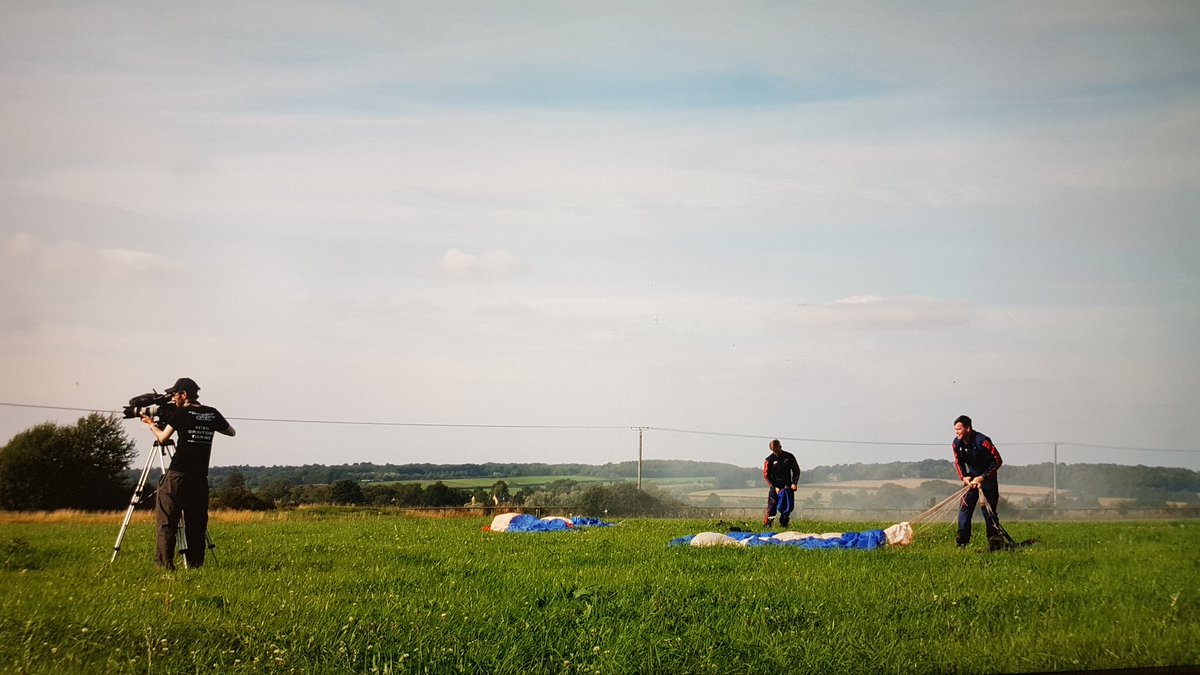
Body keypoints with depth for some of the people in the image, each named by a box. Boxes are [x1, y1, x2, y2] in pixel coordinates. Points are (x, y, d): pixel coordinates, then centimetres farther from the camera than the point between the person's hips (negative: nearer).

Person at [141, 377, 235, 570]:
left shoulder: (180, 413, -5)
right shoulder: (212, 414, 7)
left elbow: (162, 438, -1)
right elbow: (231, 432, 20)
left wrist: (151, 424, 16)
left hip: (177, 476, -4)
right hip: (200, 478, 4)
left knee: (167, 521, 0)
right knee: (196, 523, 9)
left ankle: (164, 563, -6)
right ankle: (195, 564, 6)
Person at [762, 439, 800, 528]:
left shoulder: (789, 457, 2)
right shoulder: (769, 460, -2)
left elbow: (796, 470, 10)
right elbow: (766, 475, -1)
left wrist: (794, 483, -3)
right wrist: (775, 487, -11)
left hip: (788, 486, 2)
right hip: (775, 486, -2)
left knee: (789, 506, -2)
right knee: (772, 507, -9)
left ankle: (784, 524, 8)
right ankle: (767, 524, -2)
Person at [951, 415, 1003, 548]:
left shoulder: (982, 441, -24)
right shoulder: (956, 444, -7)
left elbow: (998, 461, -18)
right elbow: (958, 462, 7)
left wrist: (983, 477, -21)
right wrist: (964, 477, -11)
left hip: (988, 478, -5)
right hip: (972, 478, 5)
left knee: (989, 511, -5)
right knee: (964, 508, -5)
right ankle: (962, 541, -6)